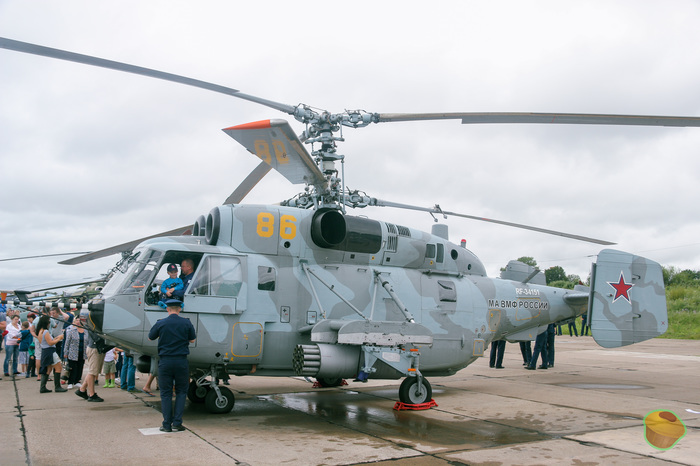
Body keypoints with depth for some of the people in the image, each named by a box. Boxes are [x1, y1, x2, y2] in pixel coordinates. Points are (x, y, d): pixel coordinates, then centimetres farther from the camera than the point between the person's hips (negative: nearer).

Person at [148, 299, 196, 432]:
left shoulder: (160, 324, -4)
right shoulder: (186, 323, -3)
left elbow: (150, 338, 12)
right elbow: (192, 340, 9)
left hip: (165, 361, 0)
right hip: (181, 361, 0)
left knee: (165, 393, 8)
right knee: (181, 392, 12)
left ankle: (167, 425, 7)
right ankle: (177, 423, 7)